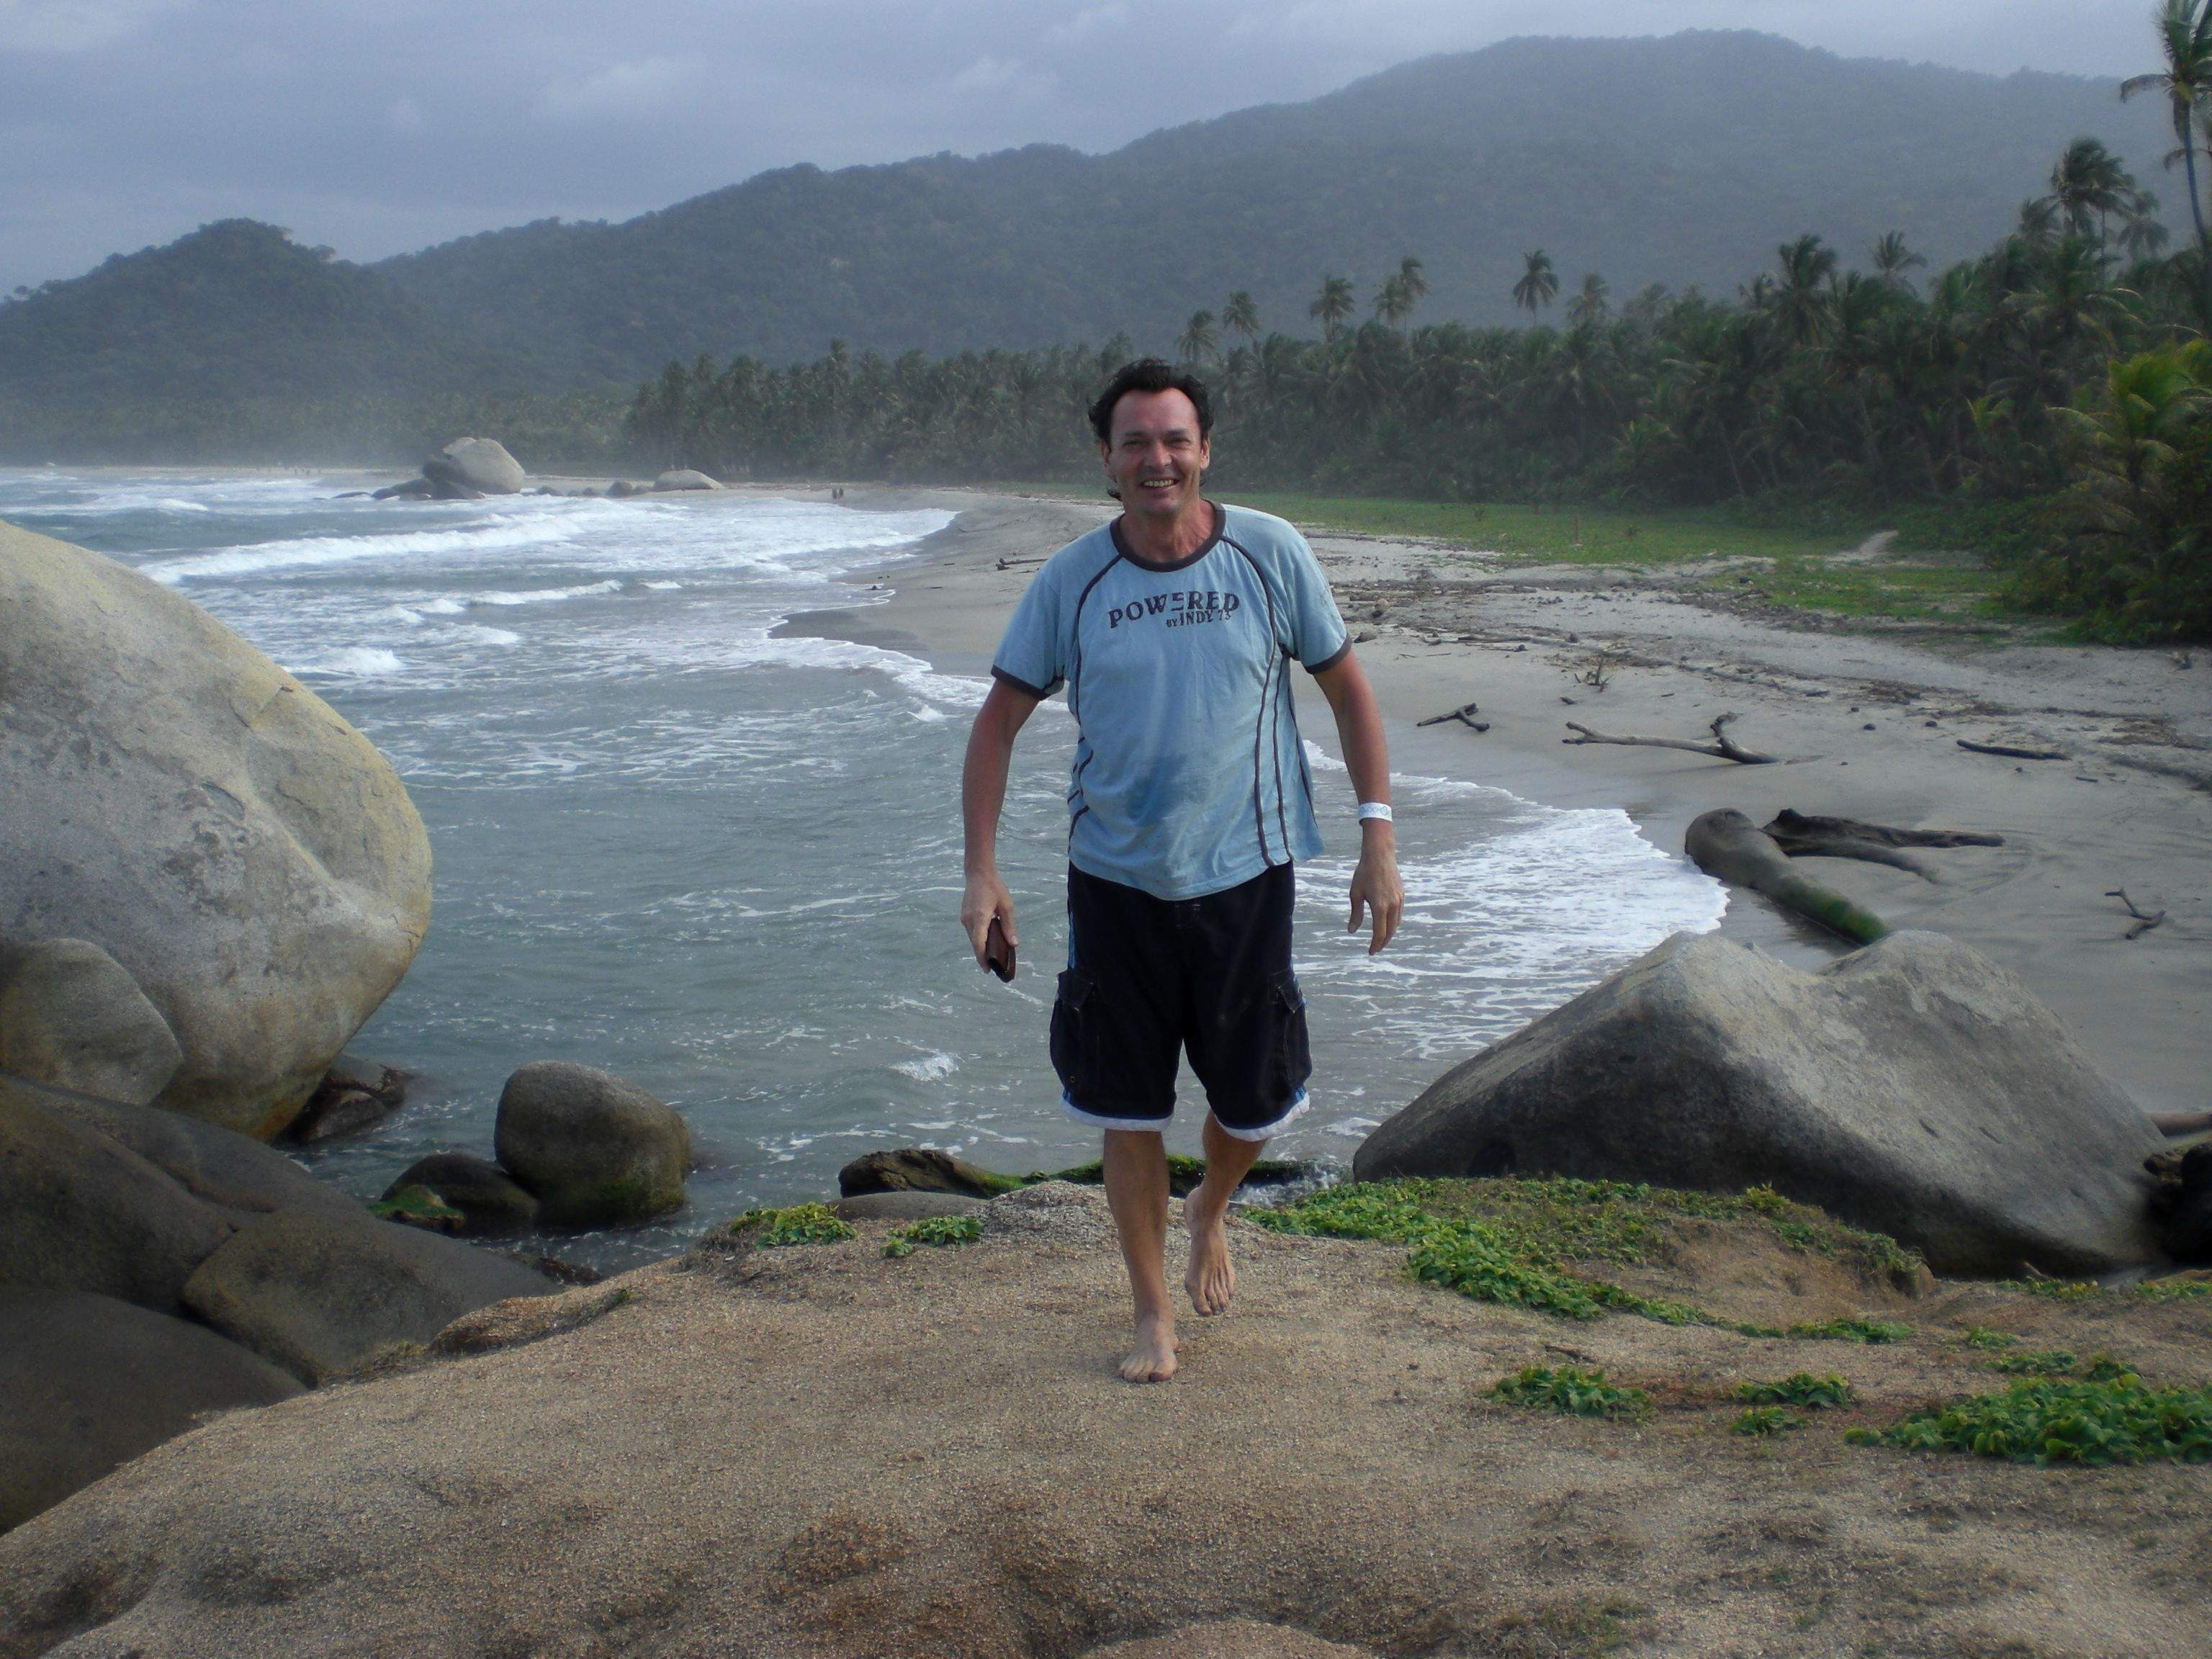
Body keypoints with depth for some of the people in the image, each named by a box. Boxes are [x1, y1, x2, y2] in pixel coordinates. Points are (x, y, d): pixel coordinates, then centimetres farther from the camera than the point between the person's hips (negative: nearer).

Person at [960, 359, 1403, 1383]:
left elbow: (1349, 692, 3)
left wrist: (1378, 841, -4)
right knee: (1127, 1107, 6)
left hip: (1244, 874, 0)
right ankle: (1152, 1312, 24)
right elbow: (998, 723, 3)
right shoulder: (1071, 581, -4)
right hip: (1116, 878, 0)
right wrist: (982, 872, -4)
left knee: (1255, 1101, 9)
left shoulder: (1271, 556, -5)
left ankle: (1210, 1214, 43)